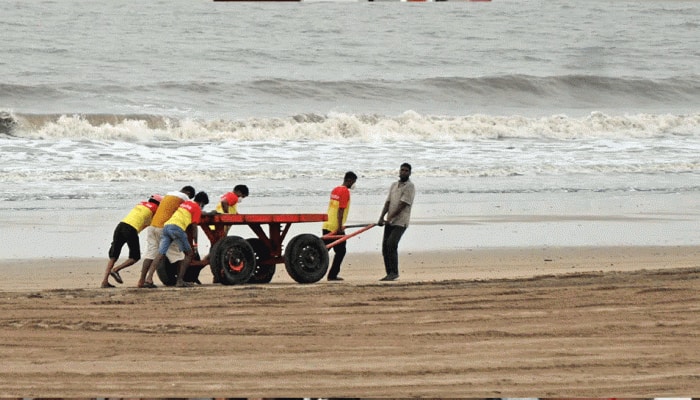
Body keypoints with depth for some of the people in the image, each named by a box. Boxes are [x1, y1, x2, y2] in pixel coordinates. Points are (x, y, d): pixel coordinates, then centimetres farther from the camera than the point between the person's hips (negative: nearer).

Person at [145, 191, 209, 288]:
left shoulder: (185, 203, 30)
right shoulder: (197, 208, 11)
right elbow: (194, 226, 7)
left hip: (166, 226, 7)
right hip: (177, 227, -7)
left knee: (161, 254, 1)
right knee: (189, 254, 8)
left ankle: (149, 278, -13)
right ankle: (180, 281, 3)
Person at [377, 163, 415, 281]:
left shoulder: (409, 187, -6)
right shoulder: (394, 185, 17)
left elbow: (402, 205, -14)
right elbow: (388, 202, 11)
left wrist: (389, 218, -18)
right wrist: (381, 217, -3)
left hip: (400, 222, -7)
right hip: (389, 222, 7)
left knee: (391, 244, -19)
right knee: (385, 246, 3)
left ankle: (394, 272, -13)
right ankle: (389, 273, 10)